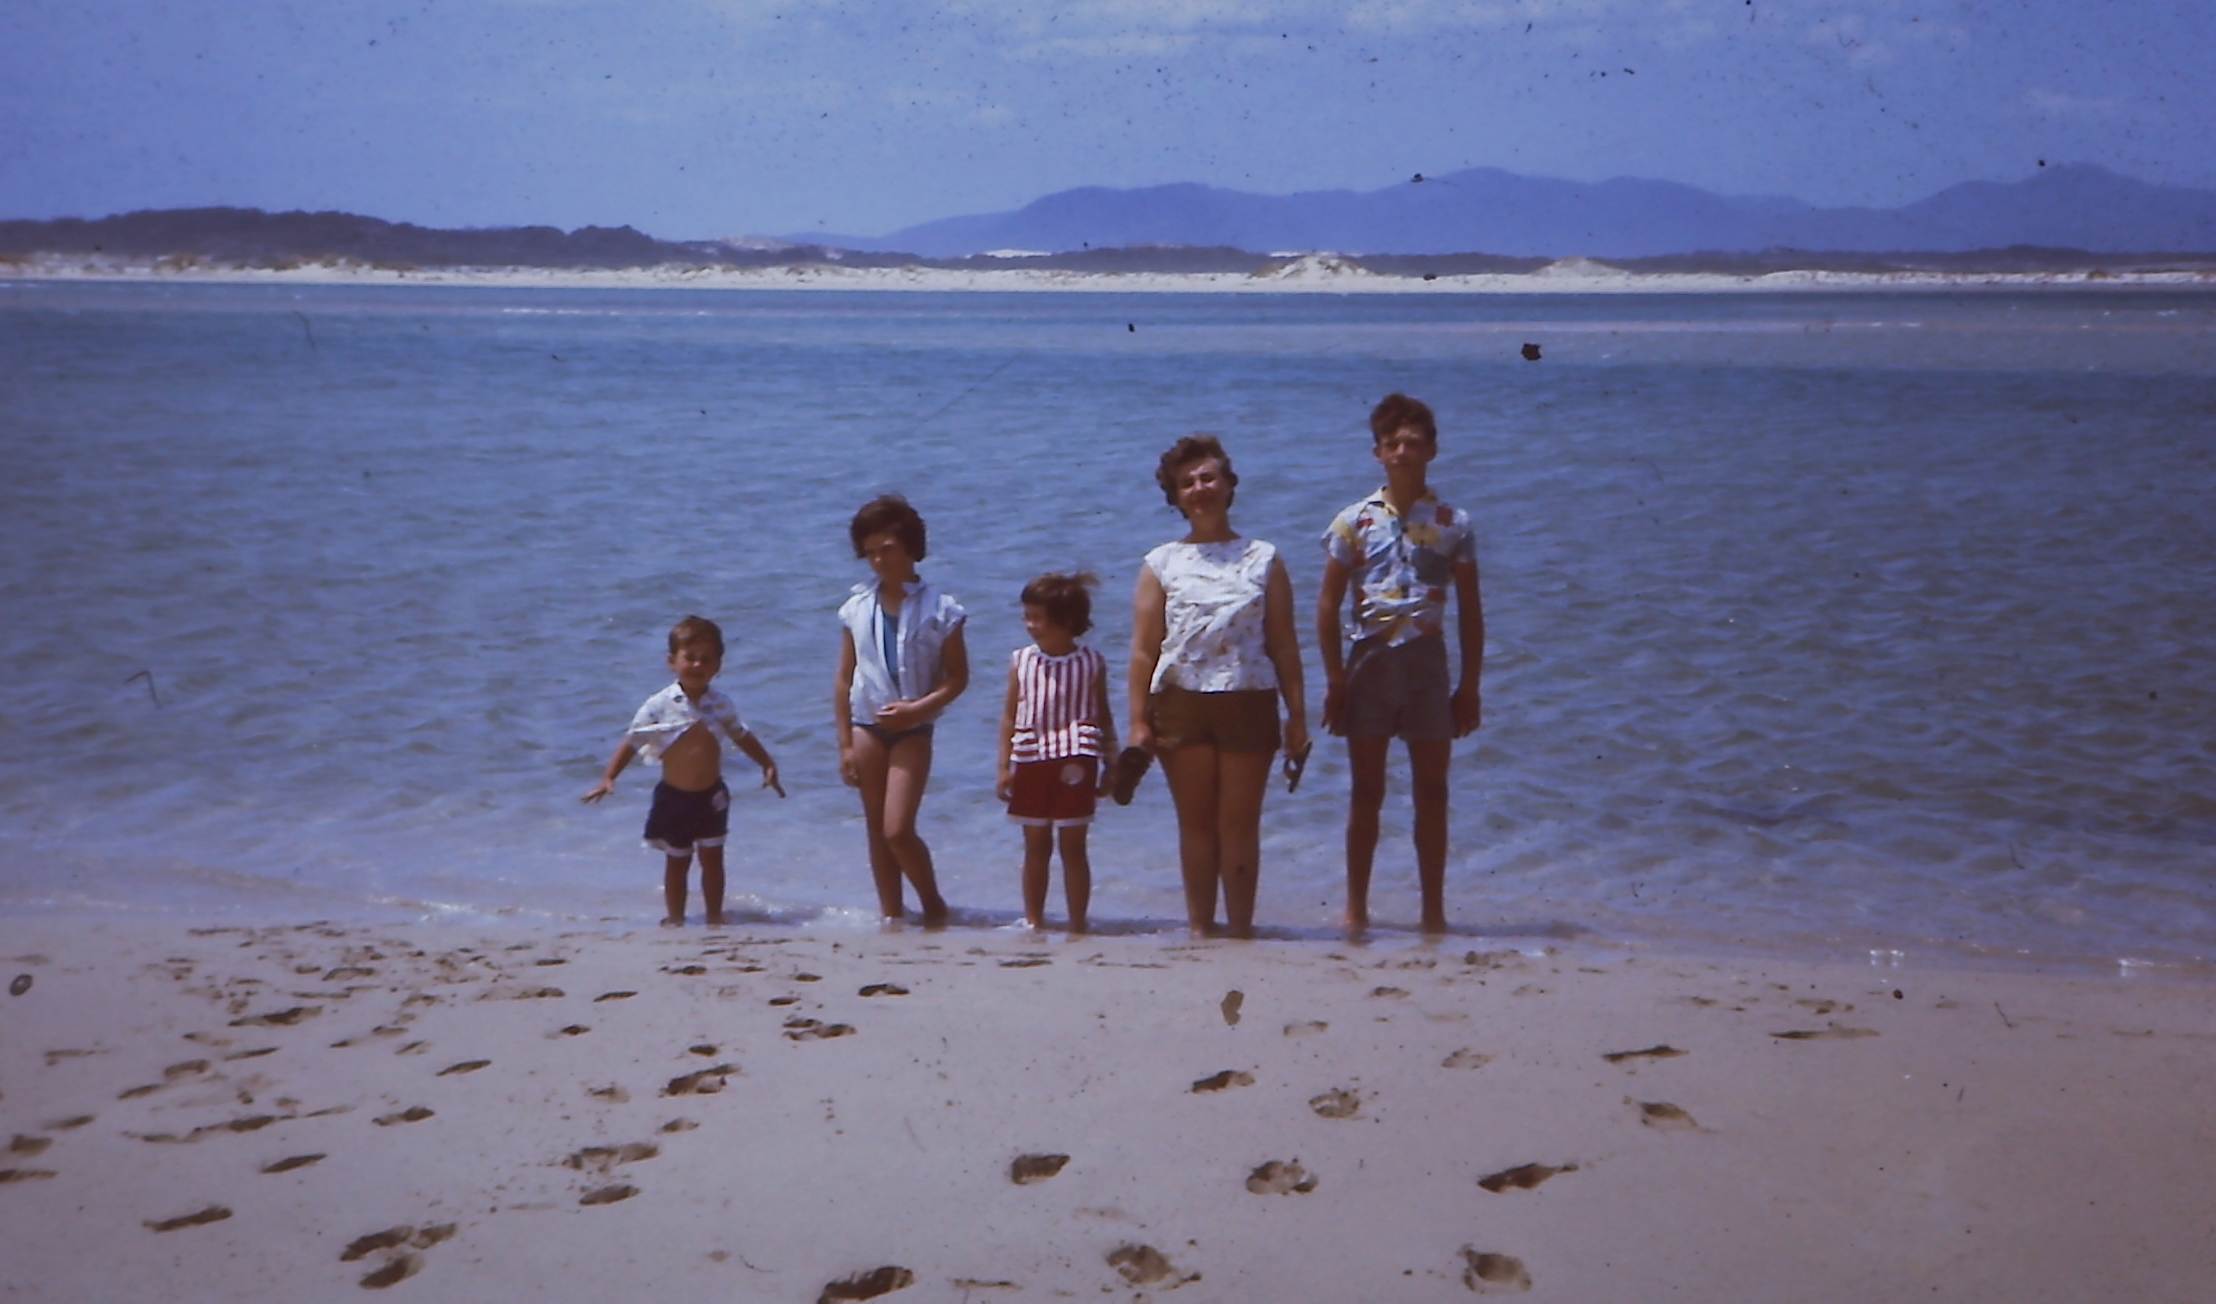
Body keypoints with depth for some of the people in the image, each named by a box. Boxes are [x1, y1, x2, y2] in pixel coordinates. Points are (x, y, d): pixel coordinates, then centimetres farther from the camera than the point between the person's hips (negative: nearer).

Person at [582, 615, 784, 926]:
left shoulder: (720, 704, -3)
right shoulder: (659, 705, -12)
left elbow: (743, 736, 10)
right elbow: (631, 741, -8)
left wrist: (768, 765, 5)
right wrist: (608, 778, -14)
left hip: (712, 796, 2)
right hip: (673, 798, -2)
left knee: (712, 858, 8)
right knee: (677, 861, 10)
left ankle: (714, 918, 19)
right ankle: (675, 918, 23)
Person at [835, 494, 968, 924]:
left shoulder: (938, 610, -4)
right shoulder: (857, 609, 4)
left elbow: (957, 677, -3)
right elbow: (844, 681, 7)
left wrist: (918, 708, -18)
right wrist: (844, 745, 4)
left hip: (912, 729, -3)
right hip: (867, 727, 4)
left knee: (898, 830, -11)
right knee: (877, 831, 7)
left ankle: (933, 903, 10)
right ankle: (891, 914, 17)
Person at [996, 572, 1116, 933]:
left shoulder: (1091, 663, 1)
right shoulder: (1021, 661, 6)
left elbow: (1103, 717, 6)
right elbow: (1009, 716, 7)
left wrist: (1111, 766, 5)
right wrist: (1004, 766, 2)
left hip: (1074, 764, -2)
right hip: (1030, 761, 2)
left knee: (1072, 847, 2)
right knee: (1036, 846, 10)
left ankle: (1077, 925, 8)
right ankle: (1033, 921, 18)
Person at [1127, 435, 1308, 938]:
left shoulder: (1263, 560, 7)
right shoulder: (1162, 564, 7)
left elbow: (1284, 645, 6)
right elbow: (1143, 650, 3)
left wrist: (1297, 714, 2)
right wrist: (1139, 721, -4)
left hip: (1248, 703, 0)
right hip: (1181, 703, 0)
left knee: (1240, 825, 1)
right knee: (1196, 824, 6)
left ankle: (1240, 930, 8)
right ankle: (1199, 929, 13)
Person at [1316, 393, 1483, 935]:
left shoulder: (1453, 523, 3)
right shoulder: (1354, 521, 1)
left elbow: (1470, 612, 6)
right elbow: (1328, 606, 2)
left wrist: (1469, 687, 2)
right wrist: (1335, 680, -4)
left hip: (1427, 661, 1)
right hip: (1370, 660, 0)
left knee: (1432, 792, 5)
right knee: (1366, 793, 5)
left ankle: (1433, 911, 13)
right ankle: (1356, 909, 12)